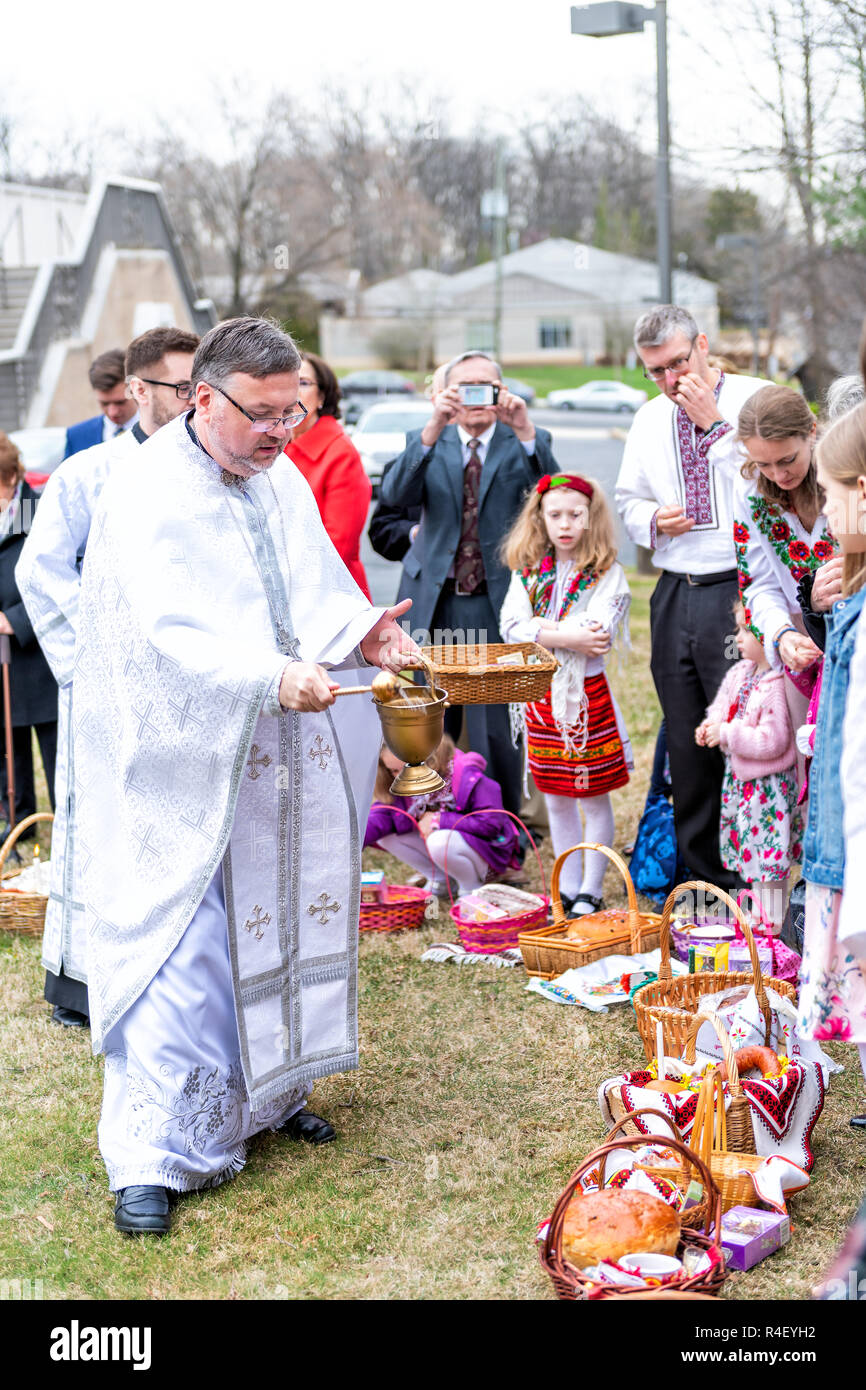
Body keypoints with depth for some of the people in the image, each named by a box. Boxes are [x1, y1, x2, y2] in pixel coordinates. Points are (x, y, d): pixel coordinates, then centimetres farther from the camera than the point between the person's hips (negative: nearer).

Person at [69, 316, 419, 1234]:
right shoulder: (147, 495, -16)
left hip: (278, 761, 7)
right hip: (184, 766, -7)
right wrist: (274, 677, -38)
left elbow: (318, 591, 12)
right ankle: (148, 1157, -3)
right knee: (179, 947, -9)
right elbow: (172, 632, -26)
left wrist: (357, 632, -10)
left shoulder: (283, 482, 8)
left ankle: (263, 1093, 35)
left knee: (276, 923, 16)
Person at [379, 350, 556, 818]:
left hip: (496, 603, -2)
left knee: (495, 729, -2)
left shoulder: (526, 444, 3)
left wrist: (524, 430, -28)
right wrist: (434, 427, -25)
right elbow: (394, 495, -13)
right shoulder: (426, 442, 7)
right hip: (433, 601, 3)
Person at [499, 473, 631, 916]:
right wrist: (567, 637, -18)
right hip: (542, 694, 4)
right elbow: (511, 626, -8)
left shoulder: (606, 573, -5)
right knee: (556, 799, 12)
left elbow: (596, 633, -20)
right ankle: (567, 889, 22)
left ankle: (591, 891, 12)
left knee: (595, 796, 3)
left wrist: (542, 631, -17)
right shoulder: (527, 572, 6)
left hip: (589, 694, -4)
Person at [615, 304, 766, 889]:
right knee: (687, 747, 10)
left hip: (738, 593, -6)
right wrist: (653, 520, 3)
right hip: (674, 596, 6)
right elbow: (629, 500, 25)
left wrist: (715, 424, -15)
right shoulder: (649, 421, 15)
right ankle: (704, 878, 21)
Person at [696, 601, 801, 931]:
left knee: (770, 857, -2)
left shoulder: (778, 687, -25)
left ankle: (772, 925, 9)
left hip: (769, 785, -9)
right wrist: (712, 724, 0)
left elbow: (772, 742, -28)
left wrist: (727, 733, -22)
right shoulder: (741, 672, 3)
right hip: (741, 780, 10)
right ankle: (757, 914, 35)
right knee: (751, 853, 20)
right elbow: (724, 702, 21)